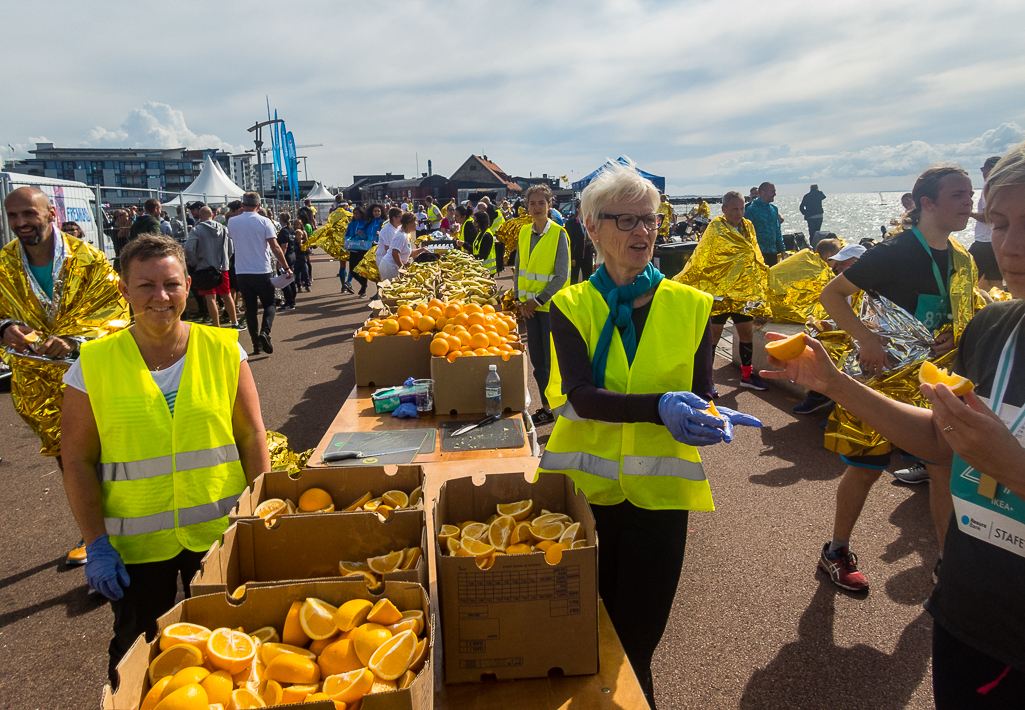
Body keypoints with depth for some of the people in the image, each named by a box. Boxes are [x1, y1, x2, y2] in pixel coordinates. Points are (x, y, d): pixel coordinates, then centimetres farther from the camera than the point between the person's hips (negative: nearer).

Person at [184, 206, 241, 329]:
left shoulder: (196, 230, -7)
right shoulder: (223, 228, 5)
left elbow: (189, 248, -17)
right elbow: (231, 248, 7)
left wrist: (193, 263, -4)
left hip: (205, 268, -4)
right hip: (223, 267, 4)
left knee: (210, 298, 0)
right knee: (227, 295, 14)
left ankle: (217, 326, 0)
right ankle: (234, 322, 20)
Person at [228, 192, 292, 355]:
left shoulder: (232, 222, 3)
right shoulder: (264, 221, -7)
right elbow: (275, 247, -13)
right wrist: (286, 267, -9)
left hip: (242, 272, 3)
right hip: (262, 271, -3)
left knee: (250, 308, 9)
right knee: (269, 305, 10)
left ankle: (256, 343, 8)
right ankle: (265, 332, -15)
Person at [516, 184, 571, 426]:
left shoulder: (558, 234, -7)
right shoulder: (524, 232, 9)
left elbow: (561, 275, -12)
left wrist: (538, 300, -14)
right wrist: (521, 299, 3)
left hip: (550, 305, -5)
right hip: (529, 306, 5)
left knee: (552, 361, -4)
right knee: (537, 361, 10)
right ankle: (547, 408, 22)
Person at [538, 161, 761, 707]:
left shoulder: (689, 306, 2)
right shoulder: (571, 306, -3)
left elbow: (700, 392, -2)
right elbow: (581, 395, -17)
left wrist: (711, 419, -26)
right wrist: (660, 407, -32)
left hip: (658, 489, 1)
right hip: (583, 486, 0)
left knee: (638, 636, 12)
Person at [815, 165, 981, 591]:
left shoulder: (962, 261, 7)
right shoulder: (895, 253, -16)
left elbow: (961, 317, 19)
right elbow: (832, 293, -15)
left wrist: (955, 337, -4)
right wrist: (867, 339, -25)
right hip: (885, 377, -6)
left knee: (946, 468, 8)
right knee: (866, 468, 3)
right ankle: (836, 552, 21)